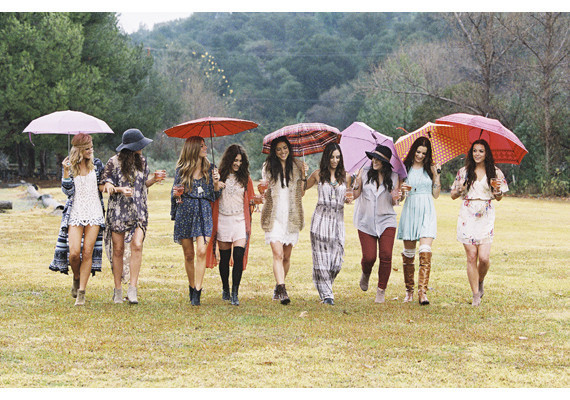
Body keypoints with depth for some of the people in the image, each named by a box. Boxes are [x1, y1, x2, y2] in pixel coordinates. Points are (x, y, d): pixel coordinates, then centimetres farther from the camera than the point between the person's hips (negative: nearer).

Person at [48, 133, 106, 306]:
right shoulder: (70, 166, 2)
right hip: (75, 213, -1)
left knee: (88, 252, -5)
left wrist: (104, 185, -2)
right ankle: (76, 278, 18)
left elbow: (103, 184, 21)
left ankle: (81, 292, -1)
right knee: (74, 252, -13)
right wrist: (66, 171, -16)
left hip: (94, 213, 1)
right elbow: (67, 190, -6)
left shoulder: (96, 164, 7)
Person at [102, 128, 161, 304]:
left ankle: (132, 289, -14)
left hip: (138, 211, 3)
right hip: (118, 210, -3)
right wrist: (120, 189, -20)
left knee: (137, 245, -15)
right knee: (118, 250, 1)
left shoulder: (142, 161, 11)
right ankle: (117, 290, 12)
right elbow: (107, 186, -2)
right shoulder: (114, 162, -3)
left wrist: (153, 180, 0)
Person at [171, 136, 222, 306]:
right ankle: (191, 287, 22)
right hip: (185, 212, 0)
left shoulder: (210, 169, 10)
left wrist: (216, 182, -7)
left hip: (204, 212, 0)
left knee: (201, 251, -15)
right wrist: (177, 193, -10)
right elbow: (175, 194, 12)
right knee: (189, 254, 4)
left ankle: (197, 292, -14)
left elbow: (215, 196, 10)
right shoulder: (182, 170, 6)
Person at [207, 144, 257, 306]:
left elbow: (250, 199, 15)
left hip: (240, 221, 0)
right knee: (224, 258, 7)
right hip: (223, 220, 0)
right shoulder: (220, 176, 3)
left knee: (239, 257, -12)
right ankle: (225, 290, 25)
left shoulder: (245, 178, 10)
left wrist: (254, 201, -2)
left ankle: (235, 294, -11)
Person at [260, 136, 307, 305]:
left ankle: (278, 288, 24)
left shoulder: (297, 166, 7)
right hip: (274, 216, -2)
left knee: (286, 256, 7)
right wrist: (264, 192, -11)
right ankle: (281, 290, -20)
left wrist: (303, 175, -4)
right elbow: (266, 193, 11)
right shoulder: (268, 167, 4)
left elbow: (301, 193, 7)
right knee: (278, 254, -14)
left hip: (292, 215, 2)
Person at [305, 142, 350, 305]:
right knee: (322, 259, -6)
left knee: (337, 261, -3)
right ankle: (326, 294, -1)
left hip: (338, 220, 2)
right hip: (321, 218, -2)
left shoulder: (344, 177, 11)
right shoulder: (318, 175, 5)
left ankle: (326, 285, 24)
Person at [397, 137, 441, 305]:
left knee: (425, 252, -14)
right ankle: (409, 290, 16)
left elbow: (436, 194, 7)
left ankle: (422, 291, -20)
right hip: (410, 210, 1)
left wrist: (436, 175, -2)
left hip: (427, 211, -1)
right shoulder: (405, 168, 9)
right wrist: (402, 190, -10)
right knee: (408, 252, 4)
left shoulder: (430, 168, 8)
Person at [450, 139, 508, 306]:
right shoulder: (464, 172, 9)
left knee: (484, 257, -11)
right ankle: (476, 294, 2)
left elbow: (499, 198, 13)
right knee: (471, 256, -5)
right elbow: (453, 195, 13)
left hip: (486, 217, 0)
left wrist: (497, 188, -8)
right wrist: (460, 189, -8)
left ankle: (480, 282, 20)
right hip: (467, 216, 1)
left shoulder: (495, 173, 8)